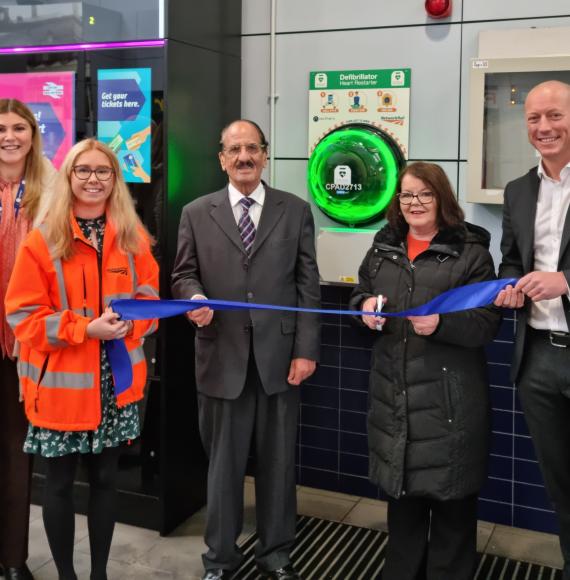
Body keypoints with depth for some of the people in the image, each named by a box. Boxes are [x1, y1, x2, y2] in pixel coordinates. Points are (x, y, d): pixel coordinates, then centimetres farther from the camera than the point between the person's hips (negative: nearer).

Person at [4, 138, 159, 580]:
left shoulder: (134, 238, 3)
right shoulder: (42, 240, -8)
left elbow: (150, 299, 7)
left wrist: (129, 324, -13)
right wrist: (85, 328, -19)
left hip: (116, 382, 3)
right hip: (61, 384, -3)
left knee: (106, 478, 14)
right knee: (60, 482, 10)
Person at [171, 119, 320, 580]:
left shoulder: (296, 211, 5)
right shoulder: (196, 214, 6)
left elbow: (308, 286, 2)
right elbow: (184, 276, 8)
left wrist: (306, 350, -4)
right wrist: (195, 299, -16)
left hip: (280, 357, 0)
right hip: (222, 358, 0)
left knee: (278, 461, 11)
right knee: (223, 463, 11)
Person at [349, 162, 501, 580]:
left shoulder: (471, 251, -6)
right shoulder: (384, 247, 11)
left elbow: (488, 322, -10)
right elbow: (359, 295, 20)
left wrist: (442, 324, -27)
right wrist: (364, 306, -3)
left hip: (449, 397, -5)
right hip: (394, 392, 5)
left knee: (451, 495, 5)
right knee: (401, 488, 18)